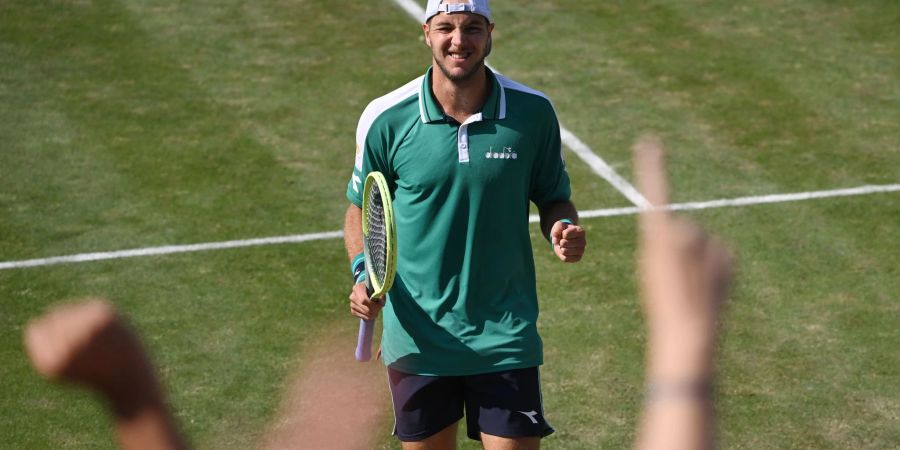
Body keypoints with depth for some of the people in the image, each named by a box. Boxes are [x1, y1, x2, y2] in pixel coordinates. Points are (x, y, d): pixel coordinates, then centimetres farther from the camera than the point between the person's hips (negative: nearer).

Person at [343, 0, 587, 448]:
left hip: (505, 335, 0)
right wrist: (362, 272, -10)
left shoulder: (533, 112, -6)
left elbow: (554, 197, 7)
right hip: (416, 339, 1)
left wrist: (564, 227, -15)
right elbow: (361, 208, 7)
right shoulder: (385, 119, -7)